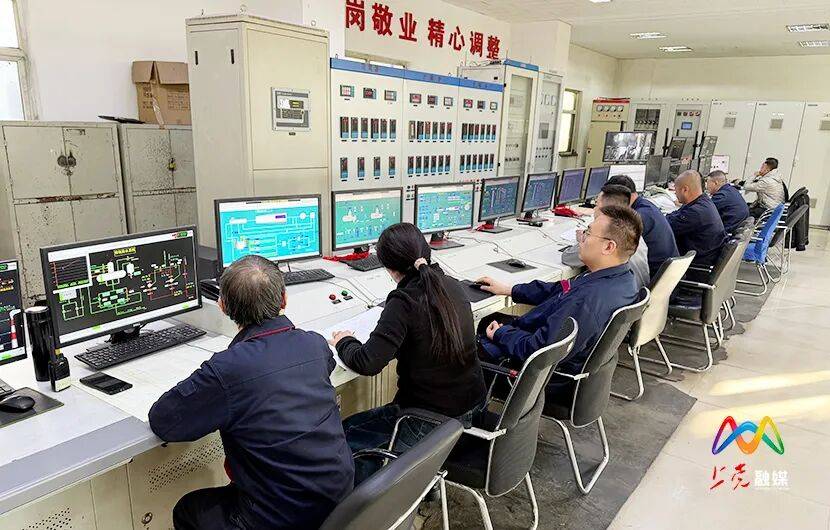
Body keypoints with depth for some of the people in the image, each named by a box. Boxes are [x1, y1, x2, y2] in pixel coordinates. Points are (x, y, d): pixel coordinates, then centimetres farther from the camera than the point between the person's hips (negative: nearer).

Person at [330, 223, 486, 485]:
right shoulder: (454, 286, -1)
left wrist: (344, 343, -7)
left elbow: (368, 363, -26)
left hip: (432, 421, -8)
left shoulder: (404, 302, -23)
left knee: (345, 435, 6)